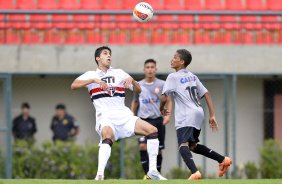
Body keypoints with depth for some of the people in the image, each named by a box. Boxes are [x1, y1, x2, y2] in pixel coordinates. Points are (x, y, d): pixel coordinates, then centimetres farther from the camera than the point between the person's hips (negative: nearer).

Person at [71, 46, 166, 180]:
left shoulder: (119, 73, 18)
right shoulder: (91, 75, 9)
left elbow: (138, 90, 17)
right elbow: (73, 86, -7)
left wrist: (131, 80, -5)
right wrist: (94, 80, -18)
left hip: (124, 115, 4)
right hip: (105, 117, -4)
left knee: (152, 130, -12)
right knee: (107, 137, -37)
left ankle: (152, 171, -5)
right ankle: (100, 175, -43)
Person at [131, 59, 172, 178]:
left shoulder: (162, 84, 0)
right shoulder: (139, 85, 5)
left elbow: (169, 101, 3)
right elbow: (135, 102, 19)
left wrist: (168, 115, -11)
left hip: (158, 120, 0)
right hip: (143, 120, 1)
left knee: (158, 150, 3)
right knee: (142, 146, -17)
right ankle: (147, 174, -13)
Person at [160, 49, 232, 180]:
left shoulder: (173, 77, -1)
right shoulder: (192, 77, 21)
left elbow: (164, 97, -8)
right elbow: (206, 94, 18)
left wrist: (162, 109, 14)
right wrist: (212, 115, 16)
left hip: (186, 117, -8)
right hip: (198, 113, 8)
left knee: (183, 145, -19)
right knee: (192, 145, 23)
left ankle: (195, 173, -40)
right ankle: (223, 160, 20)